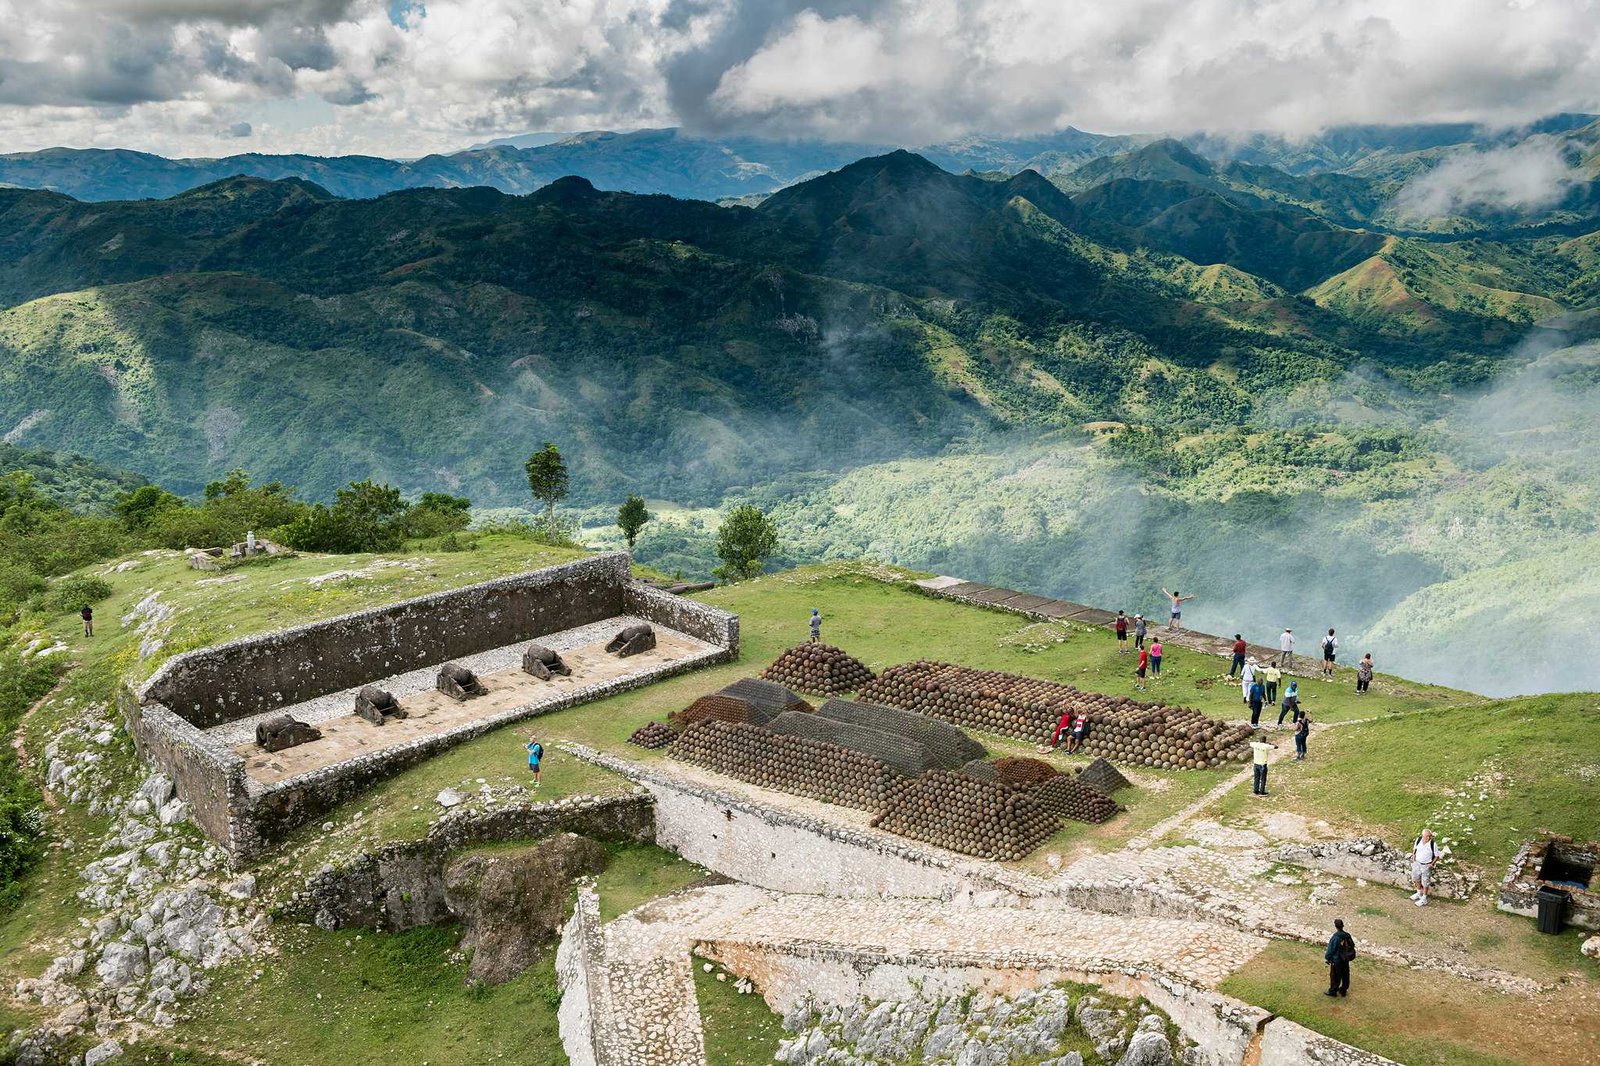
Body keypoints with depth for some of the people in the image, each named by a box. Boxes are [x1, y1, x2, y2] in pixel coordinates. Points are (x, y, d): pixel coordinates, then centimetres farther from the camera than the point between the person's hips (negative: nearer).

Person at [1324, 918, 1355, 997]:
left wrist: (1327, 957, -2)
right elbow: (1352, 946, 4)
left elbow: (1330, 949, -18)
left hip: (1336, 960, -5)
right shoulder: (1347, 936, -9)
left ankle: (1333, 991, 23)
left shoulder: (1335, 937, -26)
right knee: (1345, 976, 20)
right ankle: (1343, 991, 33)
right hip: (1346, 960, 5)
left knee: (1335, 977, 11)